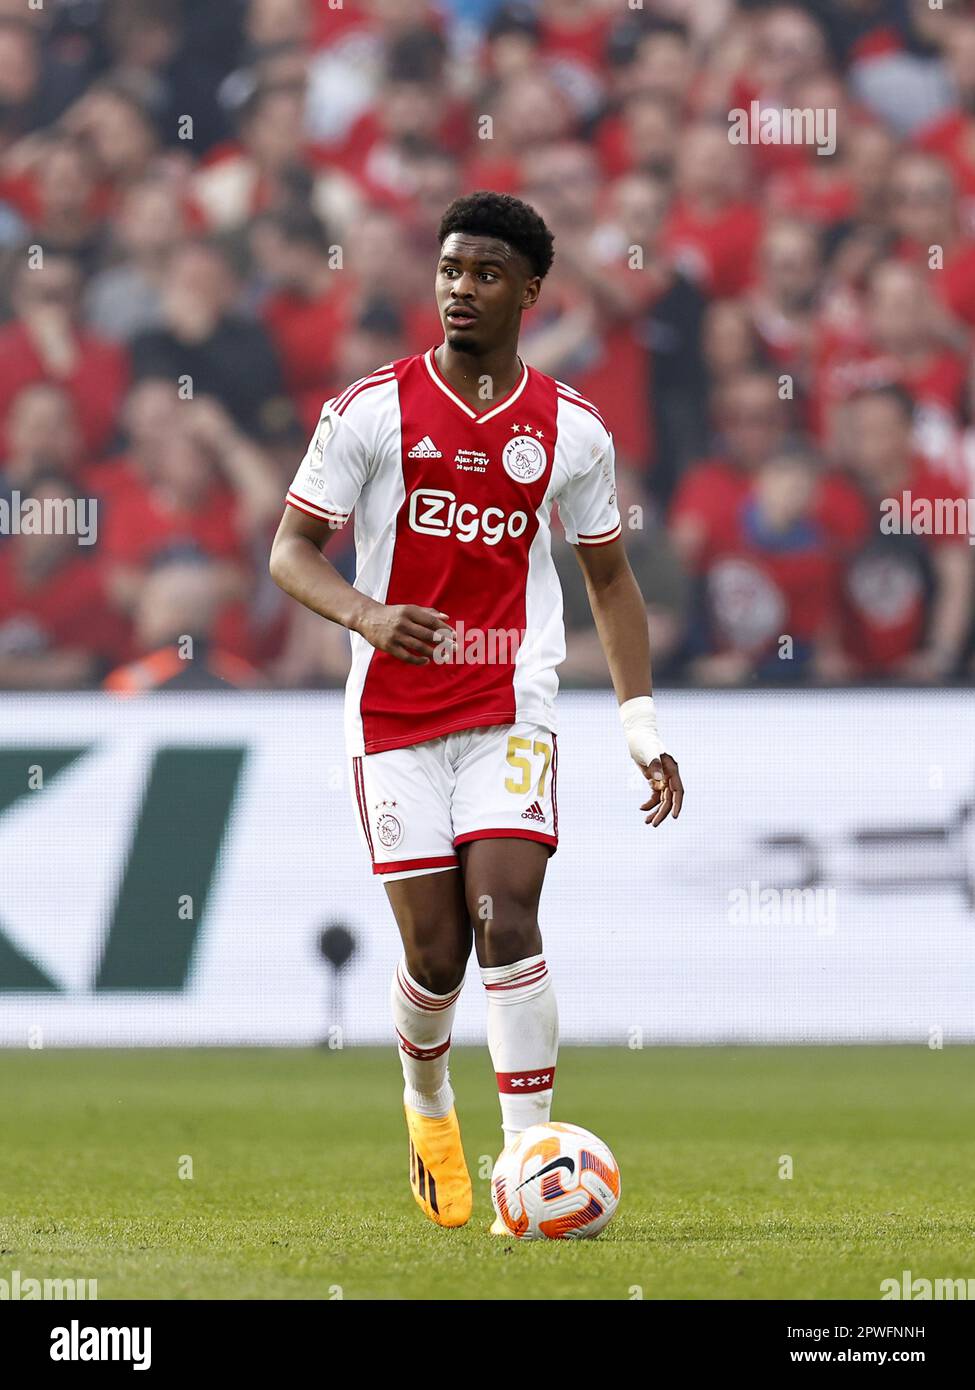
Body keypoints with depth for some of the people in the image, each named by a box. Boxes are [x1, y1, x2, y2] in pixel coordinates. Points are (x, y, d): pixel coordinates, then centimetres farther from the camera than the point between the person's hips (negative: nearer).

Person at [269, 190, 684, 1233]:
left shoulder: (570, 431, 3)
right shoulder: (373, 410, -3)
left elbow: (609, 577, 14)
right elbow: (291, 548, -1)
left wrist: (640, 726, 8)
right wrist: (365, 614, -22)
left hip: (511, 713, 0)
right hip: (393, 717, 0)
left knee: (506, 923, -17)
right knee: (435, 953, 1)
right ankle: (426, 1100, 33)